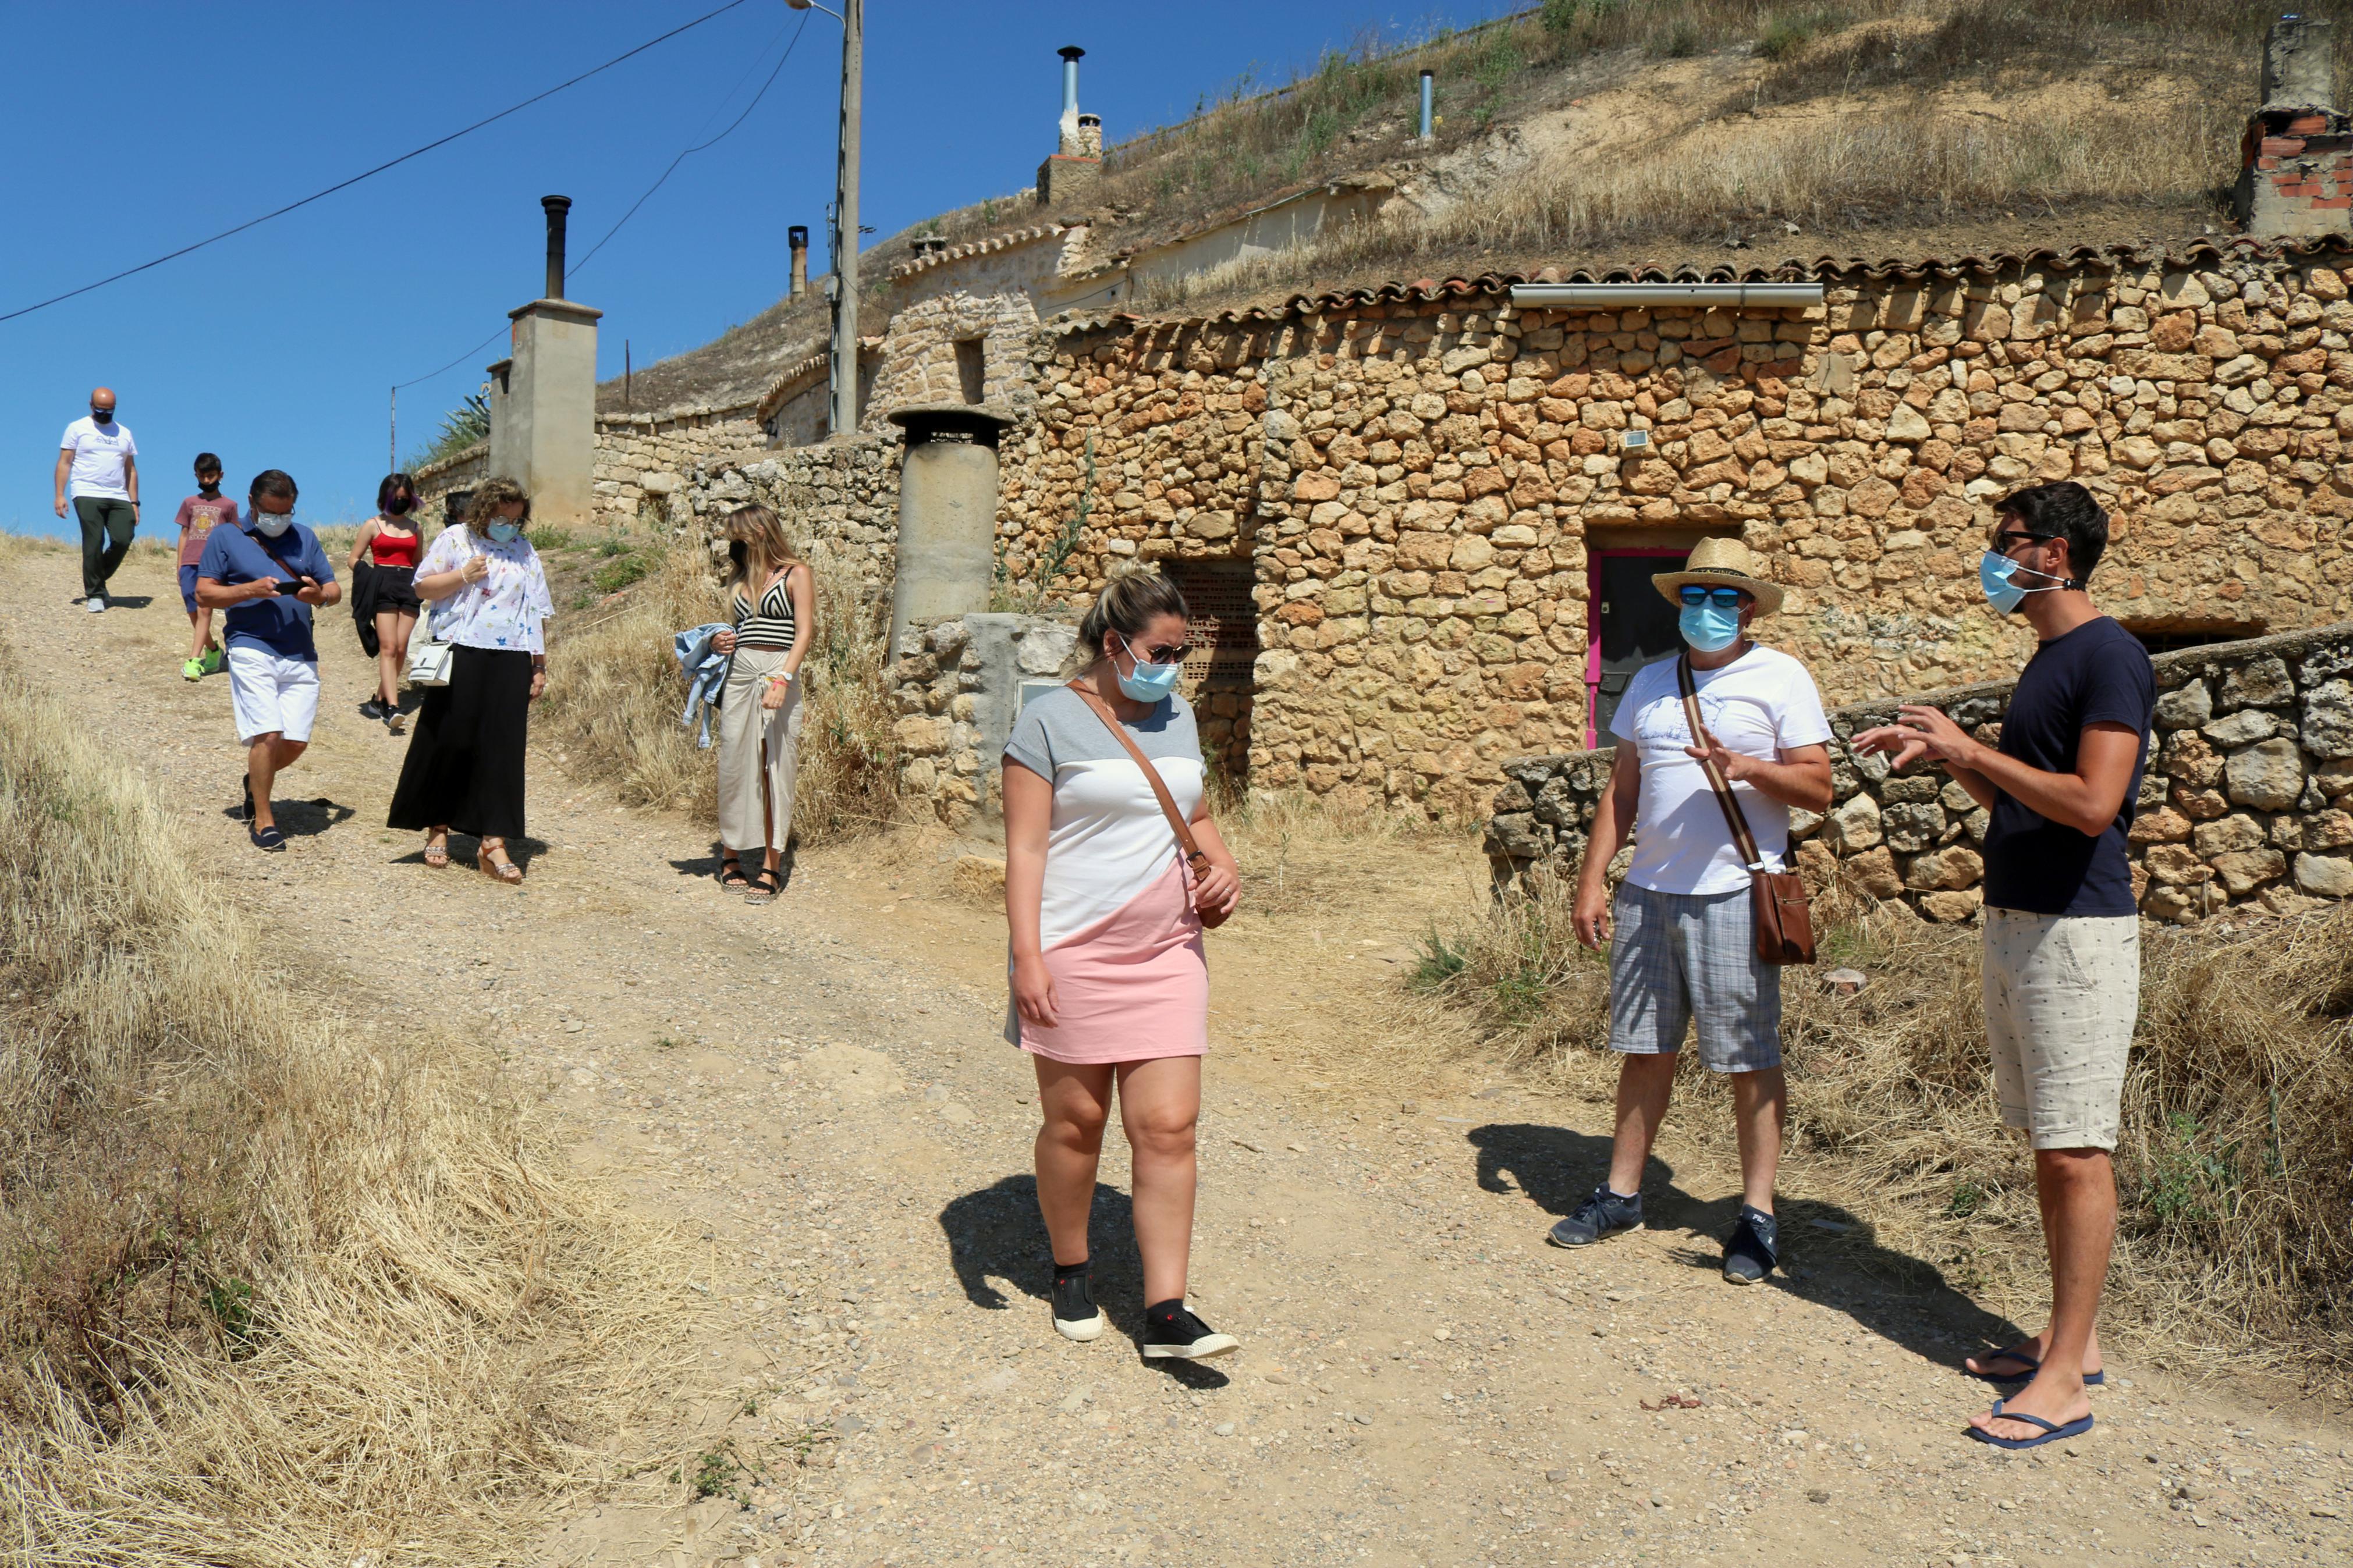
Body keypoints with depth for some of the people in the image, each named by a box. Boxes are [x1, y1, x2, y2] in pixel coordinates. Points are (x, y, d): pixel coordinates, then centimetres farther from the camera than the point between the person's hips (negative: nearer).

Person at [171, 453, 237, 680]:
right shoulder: (189, 503, 16)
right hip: (190, 564, 4)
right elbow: (184, 535, 17)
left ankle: (194, 661, -22)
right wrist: (180, 567, 11)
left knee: (204, 609, -16)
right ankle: (213, 651, 26)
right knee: (193, 613, 6)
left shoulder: (229, 505, 9)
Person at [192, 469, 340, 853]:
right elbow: (204, 593, 2)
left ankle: (256, 780, 33)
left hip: (301, 654, 4)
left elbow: (334, 588, 15)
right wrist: (251, 590, -13)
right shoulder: (225, 537, 7)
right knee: (268, 735, -13)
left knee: (296, 742, 2)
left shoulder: (304, 537, 17)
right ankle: (263, 819, 1)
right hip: (252, 650, -4)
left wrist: (319, 595, -9)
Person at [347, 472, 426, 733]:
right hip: (383, 587, -4)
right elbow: (354, 560, 8)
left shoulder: (416, 529, 16)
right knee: (388, 647, -13)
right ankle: (392, 706, -21)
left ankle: (380, 699, 11)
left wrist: (421, 587, 10)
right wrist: (370, 576, -6)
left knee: (401, 648, -2)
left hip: (410, 587, 4)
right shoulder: (373, 525, 7)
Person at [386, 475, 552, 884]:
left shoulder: (525, 552, 12)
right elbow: (422, 588, 2)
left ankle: (492, 843, -2)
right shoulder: (454, 540, 4)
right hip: (459, 658, -2)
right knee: (448, 743, 3)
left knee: (502, 750, -3)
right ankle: (437, 828, 21)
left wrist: (540, 666, 10)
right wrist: (463, 576, -12)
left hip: (510, 662, 2)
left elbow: (536, 615, 13)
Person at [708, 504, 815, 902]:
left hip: (778, 675, -5)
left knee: (776, 771, -4)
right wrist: (719, 642, 5)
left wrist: (782, 679, -21)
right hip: (738, 673, 5)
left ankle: (771, 867, -2)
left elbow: (803, 634, -9)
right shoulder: (742, 579, 19)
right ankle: (731, 856, 17)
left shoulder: (796, 574, 0)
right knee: (734, 766, 5)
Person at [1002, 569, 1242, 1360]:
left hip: (1167, 955, 5)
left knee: (1168, 1124, -2)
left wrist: (1223, 867, 5)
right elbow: (1025, 849, -10)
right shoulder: (1051, 721, -6)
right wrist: (1028, 957, -17)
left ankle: (1165, 1311, 3)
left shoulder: (1177, 718, 13)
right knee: (1075, 1120, 7)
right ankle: (1071, 1273, 30)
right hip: (1073, 955, -5)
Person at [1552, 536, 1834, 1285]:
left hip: (1734, 895, -5)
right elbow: (1621, 789, 16)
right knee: (1645, 1049, 11)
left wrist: (1749, 768, -23)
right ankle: (1621, 1193, 22)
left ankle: (1757, 1215, 11)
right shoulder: (1650, 682, 15)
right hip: (1648, 893, 5)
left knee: (1750, 1059, 1)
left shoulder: (1780, 677, 0)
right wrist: (1591, 879, 9)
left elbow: (1819, 788, -5)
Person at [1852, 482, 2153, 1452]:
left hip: (2078, 933, -10)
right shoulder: (2047, 661, 16)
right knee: (2047, 1144, 14)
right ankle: (2070, 1339, 24)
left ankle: (2065, 1381, 1)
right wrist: (1943, 755, 11)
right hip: (2017, 925, 10)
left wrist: (1972, 749, -17)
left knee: (2077, 1150, -5)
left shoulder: (2109, 657, -13)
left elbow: (2091, 805, -23)